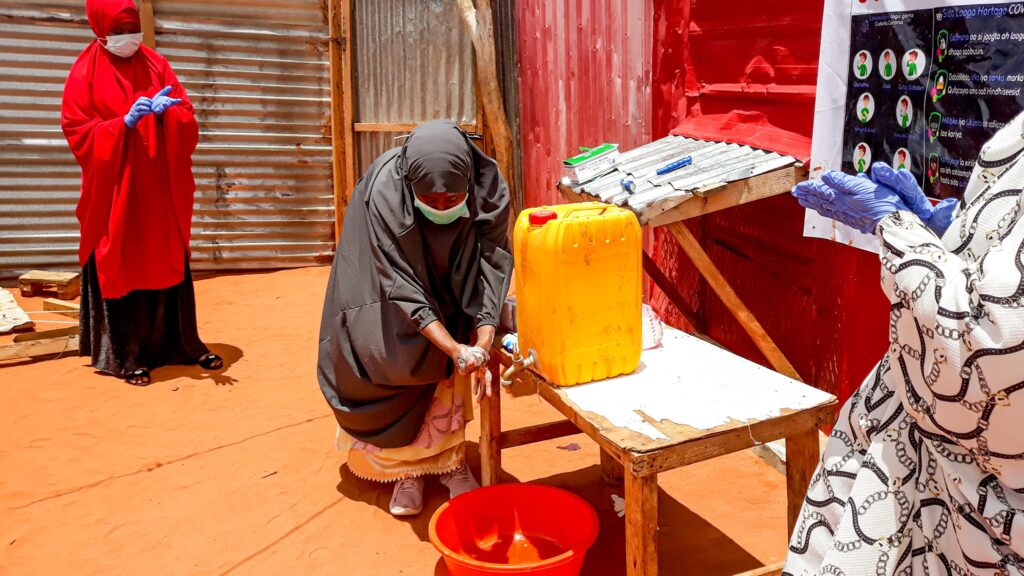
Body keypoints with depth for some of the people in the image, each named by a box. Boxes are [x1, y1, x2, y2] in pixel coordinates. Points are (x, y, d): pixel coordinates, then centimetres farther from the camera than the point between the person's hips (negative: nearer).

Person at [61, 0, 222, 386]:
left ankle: (185, 345, 19)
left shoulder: (156, 65, 9)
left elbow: (188, 121, 4)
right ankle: (127, 357, 8)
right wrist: (124, 122, -20)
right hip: (115, 191, -3)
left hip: (161, 188, 3)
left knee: (169, 266, 9)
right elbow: (77, 131, -7)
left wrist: (168, 113, -18)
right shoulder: (85, 74, -1)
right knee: (120, 270, 0)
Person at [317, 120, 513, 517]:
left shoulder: (488, 188, -29)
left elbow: (493, 263, -28)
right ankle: (406, 467, 5)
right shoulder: (383, 194, -36)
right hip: (387, 299, -2)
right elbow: (402, 288, -35)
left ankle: (450, 458, 2)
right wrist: (456, 350, -44)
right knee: (398, 361, -15)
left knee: (456, 360, -16)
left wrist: (481, 345, -40)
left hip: (449, 290, 2)